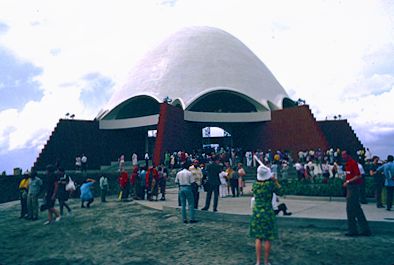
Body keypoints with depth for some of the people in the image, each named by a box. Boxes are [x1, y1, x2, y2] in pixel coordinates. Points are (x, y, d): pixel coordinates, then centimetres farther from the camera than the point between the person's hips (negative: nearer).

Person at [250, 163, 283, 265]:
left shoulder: (255, 185, -4)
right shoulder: (271, 184, -13)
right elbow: (280, 192, 1)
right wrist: (276, 181, 5)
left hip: (257, 213, 3)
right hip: (268, 212, -3)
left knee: (258, 238, 11)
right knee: (268, 239, 8)